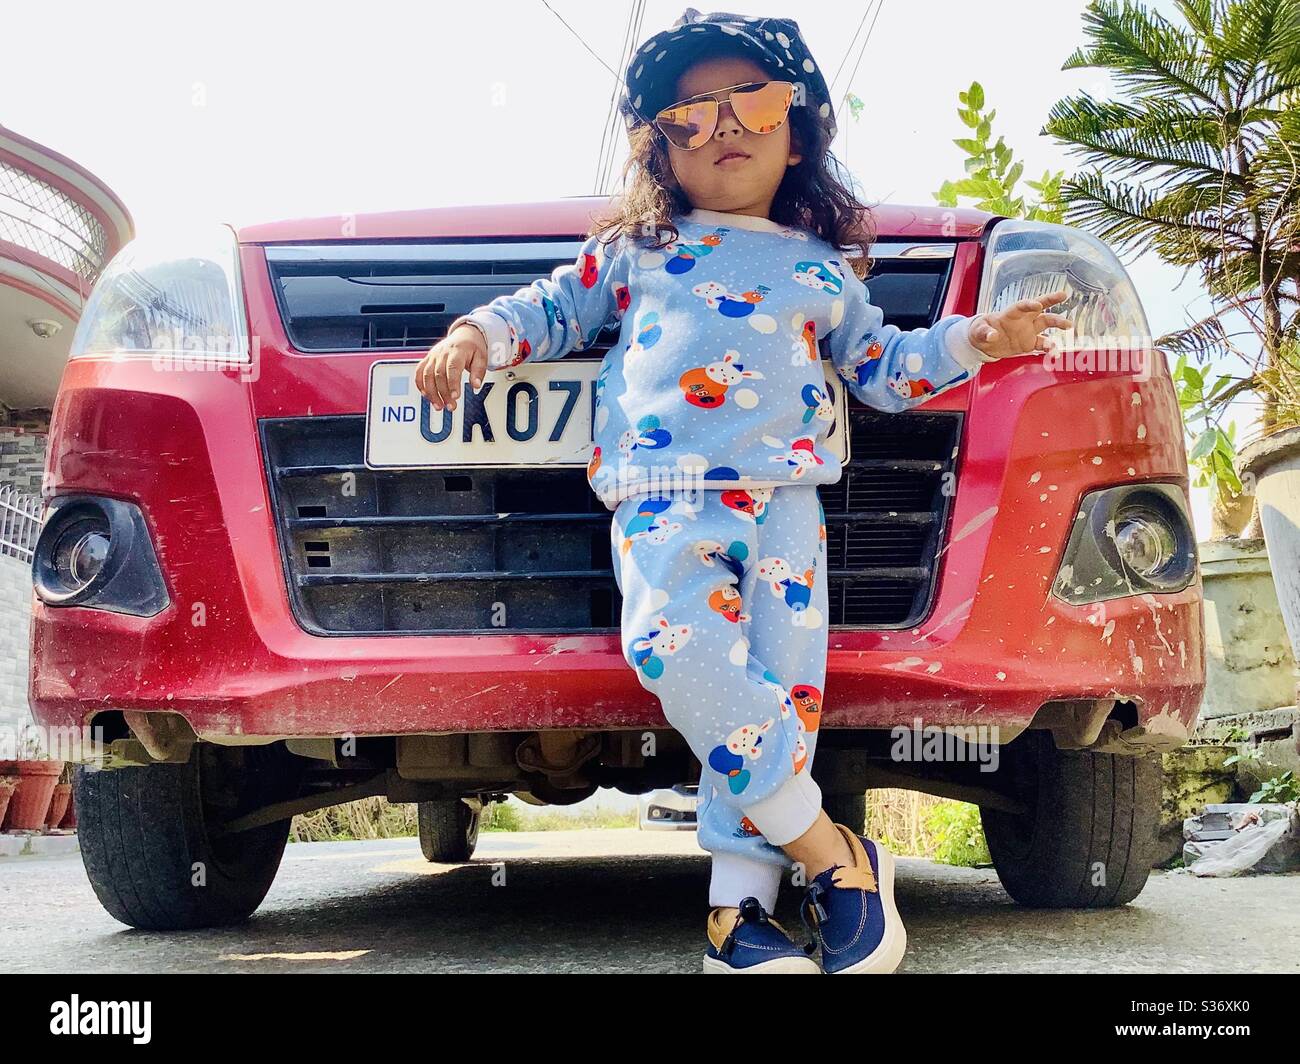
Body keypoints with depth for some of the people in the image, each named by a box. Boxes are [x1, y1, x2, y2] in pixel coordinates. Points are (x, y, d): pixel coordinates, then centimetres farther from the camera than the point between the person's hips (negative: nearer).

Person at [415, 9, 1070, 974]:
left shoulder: (824, 268, 22)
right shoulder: (634, 249, 20)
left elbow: (882, 365, 26)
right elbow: (553, 308, 27)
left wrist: (972, 342, 13)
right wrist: (477, 332, 10)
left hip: (786, 502, 2)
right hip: (666, 500, -2)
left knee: (775, 690, -12)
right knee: (681, 651, -28)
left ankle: (739, 905, -4)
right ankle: (839, 857, -19)